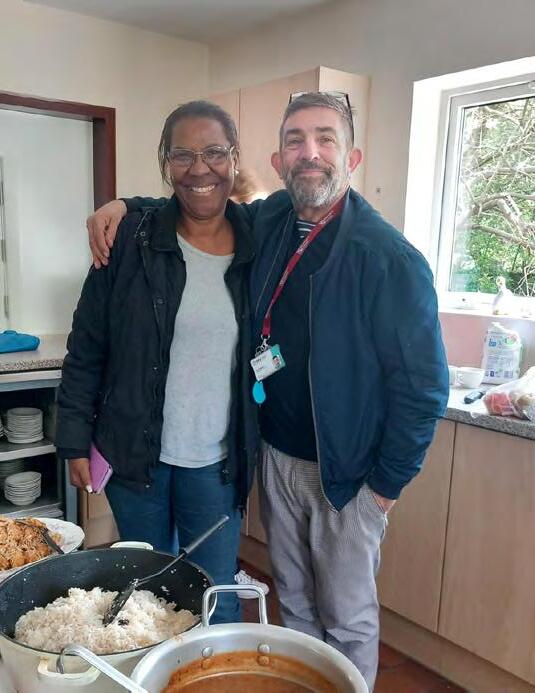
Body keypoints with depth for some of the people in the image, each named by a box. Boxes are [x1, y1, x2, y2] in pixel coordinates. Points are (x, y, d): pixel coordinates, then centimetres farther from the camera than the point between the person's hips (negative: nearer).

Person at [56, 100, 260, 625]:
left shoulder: (257, 245, -2)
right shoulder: (132, 240, -7)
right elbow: (86, 349, -2)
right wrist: (75, 440, -3)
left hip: (216, 463, 0)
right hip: (136, 456, 0)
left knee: (216, 601, 10)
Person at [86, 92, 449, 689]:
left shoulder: (391, 258, -20)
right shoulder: (268, 221, -2)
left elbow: (424, 387, -15)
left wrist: (387, 484, -10)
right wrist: (124, 205, -1)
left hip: (346, 473, -5)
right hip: (276, 455, 5)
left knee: (348, 619, 15)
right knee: (293, 602, 24)